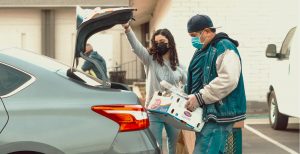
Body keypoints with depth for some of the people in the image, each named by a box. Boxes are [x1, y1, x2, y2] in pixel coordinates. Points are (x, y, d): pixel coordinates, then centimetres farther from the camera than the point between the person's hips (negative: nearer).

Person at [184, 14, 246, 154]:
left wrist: (200, 97, -24)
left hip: (218, 114, -10)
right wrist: (187, 96, 11)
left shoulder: (224, 48, -12)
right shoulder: (202, 50, 19)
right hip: (204, 113, 10)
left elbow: (228, 80, -25)